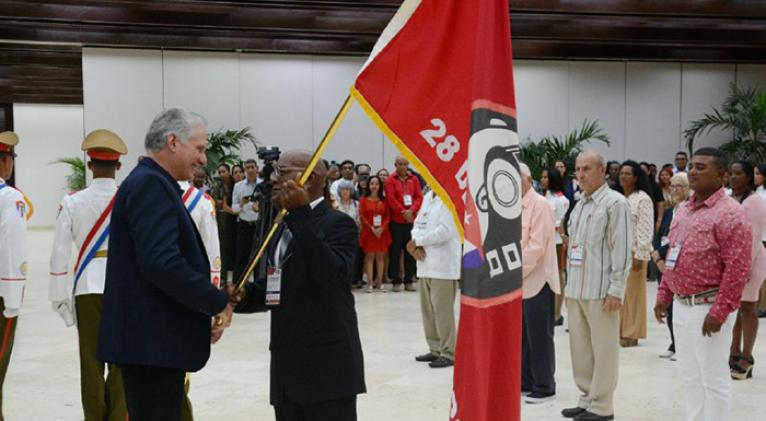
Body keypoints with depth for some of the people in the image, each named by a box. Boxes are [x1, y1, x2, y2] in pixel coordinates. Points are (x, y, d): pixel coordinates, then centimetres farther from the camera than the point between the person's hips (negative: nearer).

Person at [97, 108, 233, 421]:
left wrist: (207, 310, 9)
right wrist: (219, 302, -15)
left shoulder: (149, 182, 17)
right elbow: (161, 262, -26)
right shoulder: (151, 184, -15)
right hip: (151, 340, -10)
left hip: (152, 337, 10)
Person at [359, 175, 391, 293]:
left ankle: (379, 283, 8)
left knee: (381, 257, 3)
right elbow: (362, 216, -3)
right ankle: (370, 283, -1)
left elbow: (388, 216, 4)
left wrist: (382, 228, -10)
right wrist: (372, 228, -12)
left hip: (382, 231, 2)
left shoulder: (384, 200, 8)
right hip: (368, 232, -2)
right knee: (370, 256, -3)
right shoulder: (364, 199, 2)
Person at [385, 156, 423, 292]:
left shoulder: (414, 179, 9)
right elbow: (391, 199, -10)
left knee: (411, 251, 6)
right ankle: (396, 281, 7)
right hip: (396, 221, -3)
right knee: (395, 251, 0)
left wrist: (411, 210, -13)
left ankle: (409, 280, 14)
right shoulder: (390, 180, -1)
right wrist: (403, 212, -15)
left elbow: (419, 196, 3)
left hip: (412, 220, 3)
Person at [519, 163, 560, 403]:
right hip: (518, 282, 8)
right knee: (521, 336, 14)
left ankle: (544, 387, 13)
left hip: (536, 281, -8)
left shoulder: (539, 205, -12)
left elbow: (536, 247, -18)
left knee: (539, 338, 2)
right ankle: (525, 382, 25)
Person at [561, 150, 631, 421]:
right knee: (579, 347, 13)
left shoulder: (615, 203, -7)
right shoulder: (579, 206, 16)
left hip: (600, 290, -8)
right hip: (576, 289, 8)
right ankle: (587, 398, 24)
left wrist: (616, 290, -15)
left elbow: (621, 249, -12)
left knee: (602, 349, 1)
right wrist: (569, 284, 17)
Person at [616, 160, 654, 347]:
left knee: (632, 292, 0)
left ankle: (631, 333, 9)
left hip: (633, 252, -5)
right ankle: (619, 330, 16)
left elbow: (646, 229, -10)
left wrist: (640, 255, -14)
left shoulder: (643, 198, -5)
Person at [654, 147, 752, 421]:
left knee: (713, 380, 4)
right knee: (691, 377, 17)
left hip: (707, 308, -8)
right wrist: (663, 296, 13)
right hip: (680, 306, 8)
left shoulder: (729, 212, -13)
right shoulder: (683, 210, 12)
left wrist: (719, 312, -21)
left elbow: (737, 268, -19)